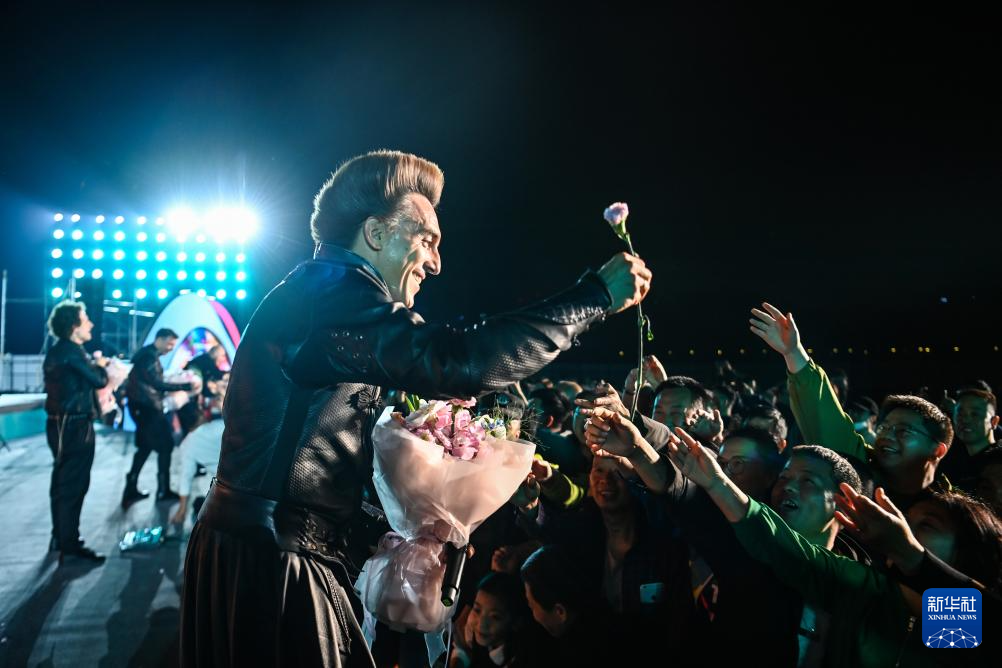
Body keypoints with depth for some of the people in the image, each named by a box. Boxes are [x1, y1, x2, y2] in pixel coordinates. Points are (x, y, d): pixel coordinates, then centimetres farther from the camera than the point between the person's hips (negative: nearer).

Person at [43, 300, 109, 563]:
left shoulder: (57, 351, 13)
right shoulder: (71, 352, -17)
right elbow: (98, 380, -19)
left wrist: (93, 363, 5)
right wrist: (100, 365, 0)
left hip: (62, 424, 10)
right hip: (75, 426, -10)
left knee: (63, 483, 17)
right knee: (73, 485, -5)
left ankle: (60, 537, 27)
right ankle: (70, 544, 1)